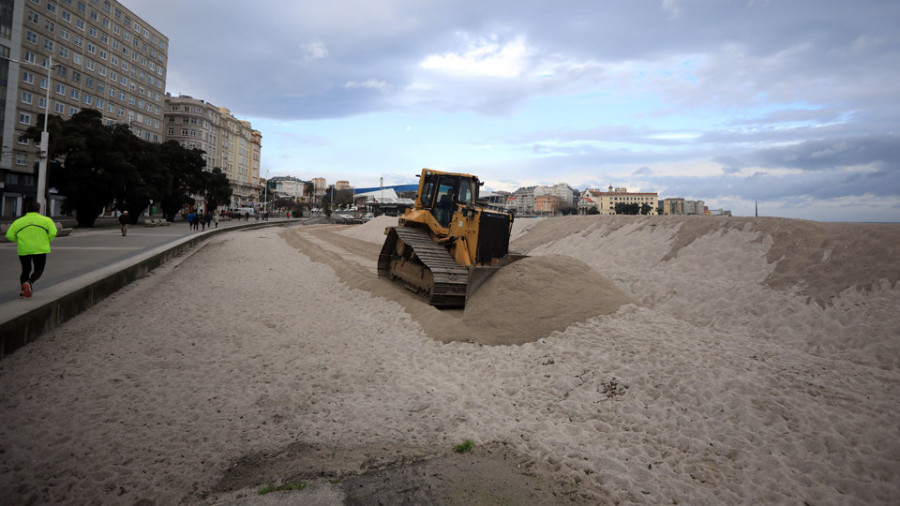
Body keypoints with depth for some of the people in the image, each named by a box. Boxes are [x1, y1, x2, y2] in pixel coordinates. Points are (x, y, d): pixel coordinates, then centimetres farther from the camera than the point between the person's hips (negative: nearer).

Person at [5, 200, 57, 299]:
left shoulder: (18, 221, 9)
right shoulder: (46, 220, 4)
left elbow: (9, 236, 3)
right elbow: (53, 233, -7)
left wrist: (19, 240, 21)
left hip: (23, 250, 2)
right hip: (39, 250, -2)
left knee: (26, 270, 17)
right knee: (38, 270, 9)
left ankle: (23, 290, 4)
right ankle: (29, 283, -18)